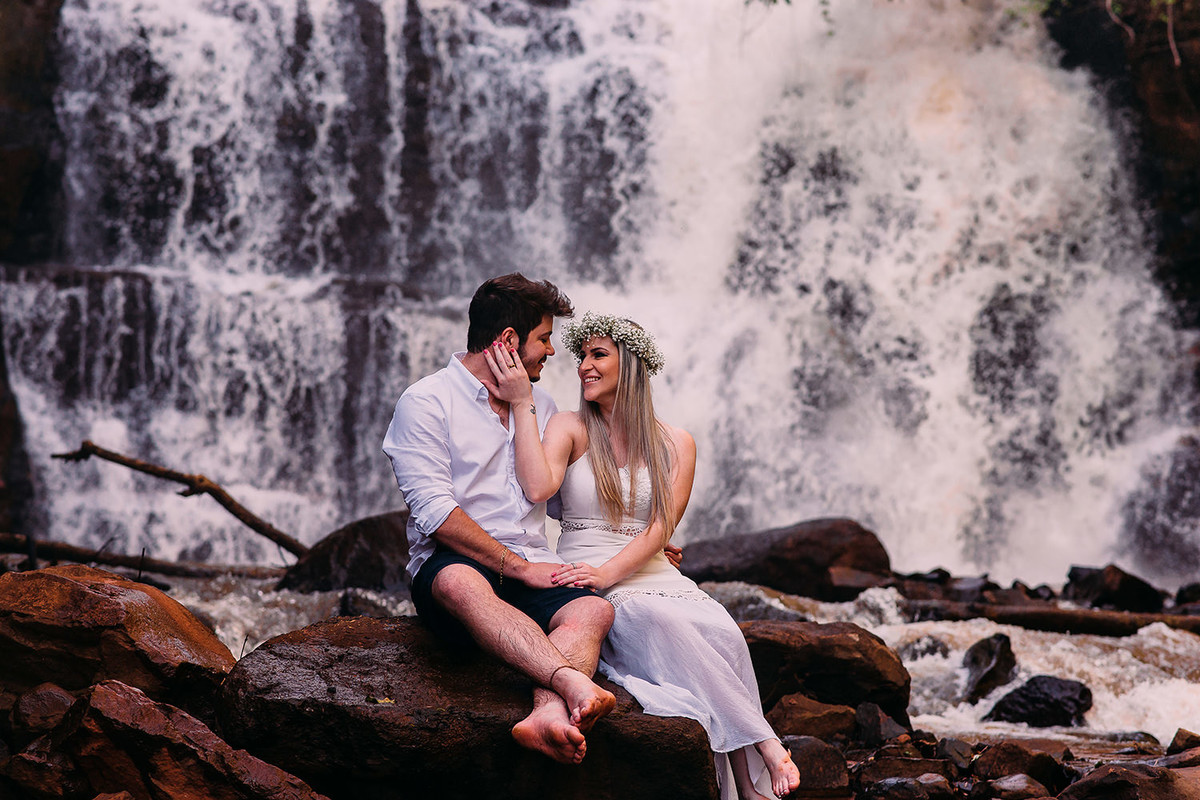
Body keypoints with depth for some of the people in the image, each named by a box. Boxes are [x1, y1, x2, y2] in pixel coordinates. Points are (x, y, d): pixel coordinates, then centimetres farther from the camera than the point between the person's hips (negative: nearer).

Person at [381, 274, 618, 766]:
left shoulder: (539, 406, 23)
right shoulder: (426, 402, 2)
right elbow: (434, 513, -10)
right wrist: (517, 567, -15)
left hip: (531, 568, 5)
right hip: (448, 564, -5)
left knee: (593, 610, -29)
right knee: (462, 583, -41)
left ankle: (549, 713, -57)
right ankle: (574, 685, -59)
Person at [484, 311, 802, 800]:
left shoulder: (675, 444, 11)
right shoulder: (569, 429, 8)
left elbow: (660, 528, -2)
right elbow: (538, 488, -13)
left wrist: (608, 573, -18)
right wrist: (522, 403, -11)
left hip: (650, 573, 2)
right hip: (589, 582, -2)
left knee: (719, 630, -31)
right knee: (662, 621, -35)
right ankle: (766, 749, -33)